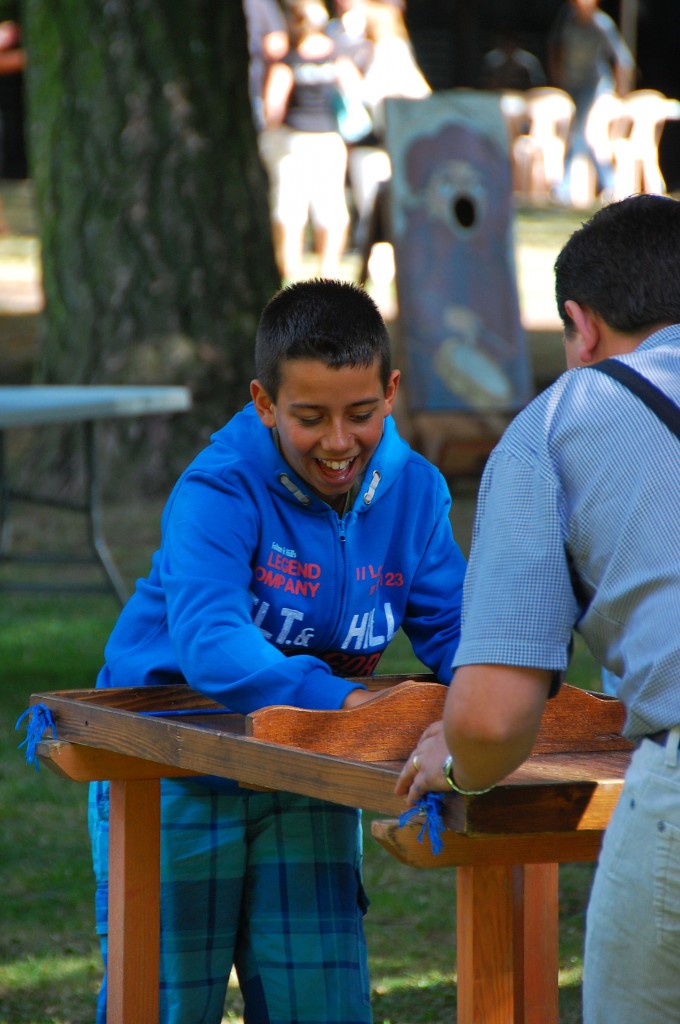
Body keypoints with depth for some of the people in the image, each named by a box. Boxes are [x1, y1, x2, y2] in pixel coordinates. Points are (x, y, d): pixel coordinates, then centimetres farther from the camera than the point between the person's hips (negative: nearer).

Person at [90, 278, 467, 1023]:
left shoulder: (412, 491, -5)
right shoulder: (218, 493, -24)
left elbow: (451, 627, -1)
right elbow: (209, 641, -38)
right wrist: (340, 701, -50)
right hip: (175, 783, -5)